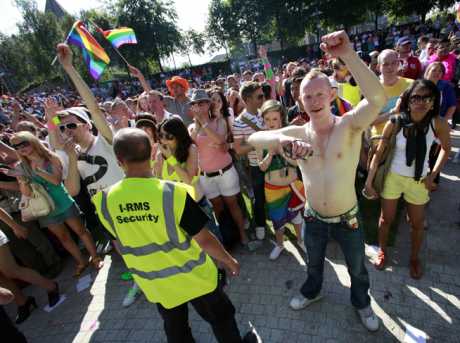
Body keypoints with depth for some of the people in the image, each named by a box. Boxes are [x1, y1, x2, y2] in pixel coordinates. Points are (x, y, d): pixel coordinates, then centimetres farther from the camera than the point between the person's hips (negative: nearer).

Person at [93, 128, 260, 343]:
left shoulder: (104, 201, -17)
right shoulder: (174, 193, -30)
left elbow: (121, 236, 1)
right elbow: (203, 239, -21)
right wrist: (228, 260, -5)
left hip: (153, 282, 4)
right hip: (192, 276, -3)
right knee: (221, 319, 24)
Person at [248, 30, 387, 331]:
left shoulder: (350, 125, -20)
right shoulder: (297, 132, -12)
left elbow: (378, 98, -41)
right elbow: (254, 139, -23)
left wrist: (348, 54, -50)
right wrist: (281, 139, -44)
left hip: (348, 219, -2)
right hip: (313, 218, 2)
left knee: (357, 269, 25)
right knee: (314, 262, 29)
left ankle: (362, 303, 57)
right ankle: (312, 291, 61)